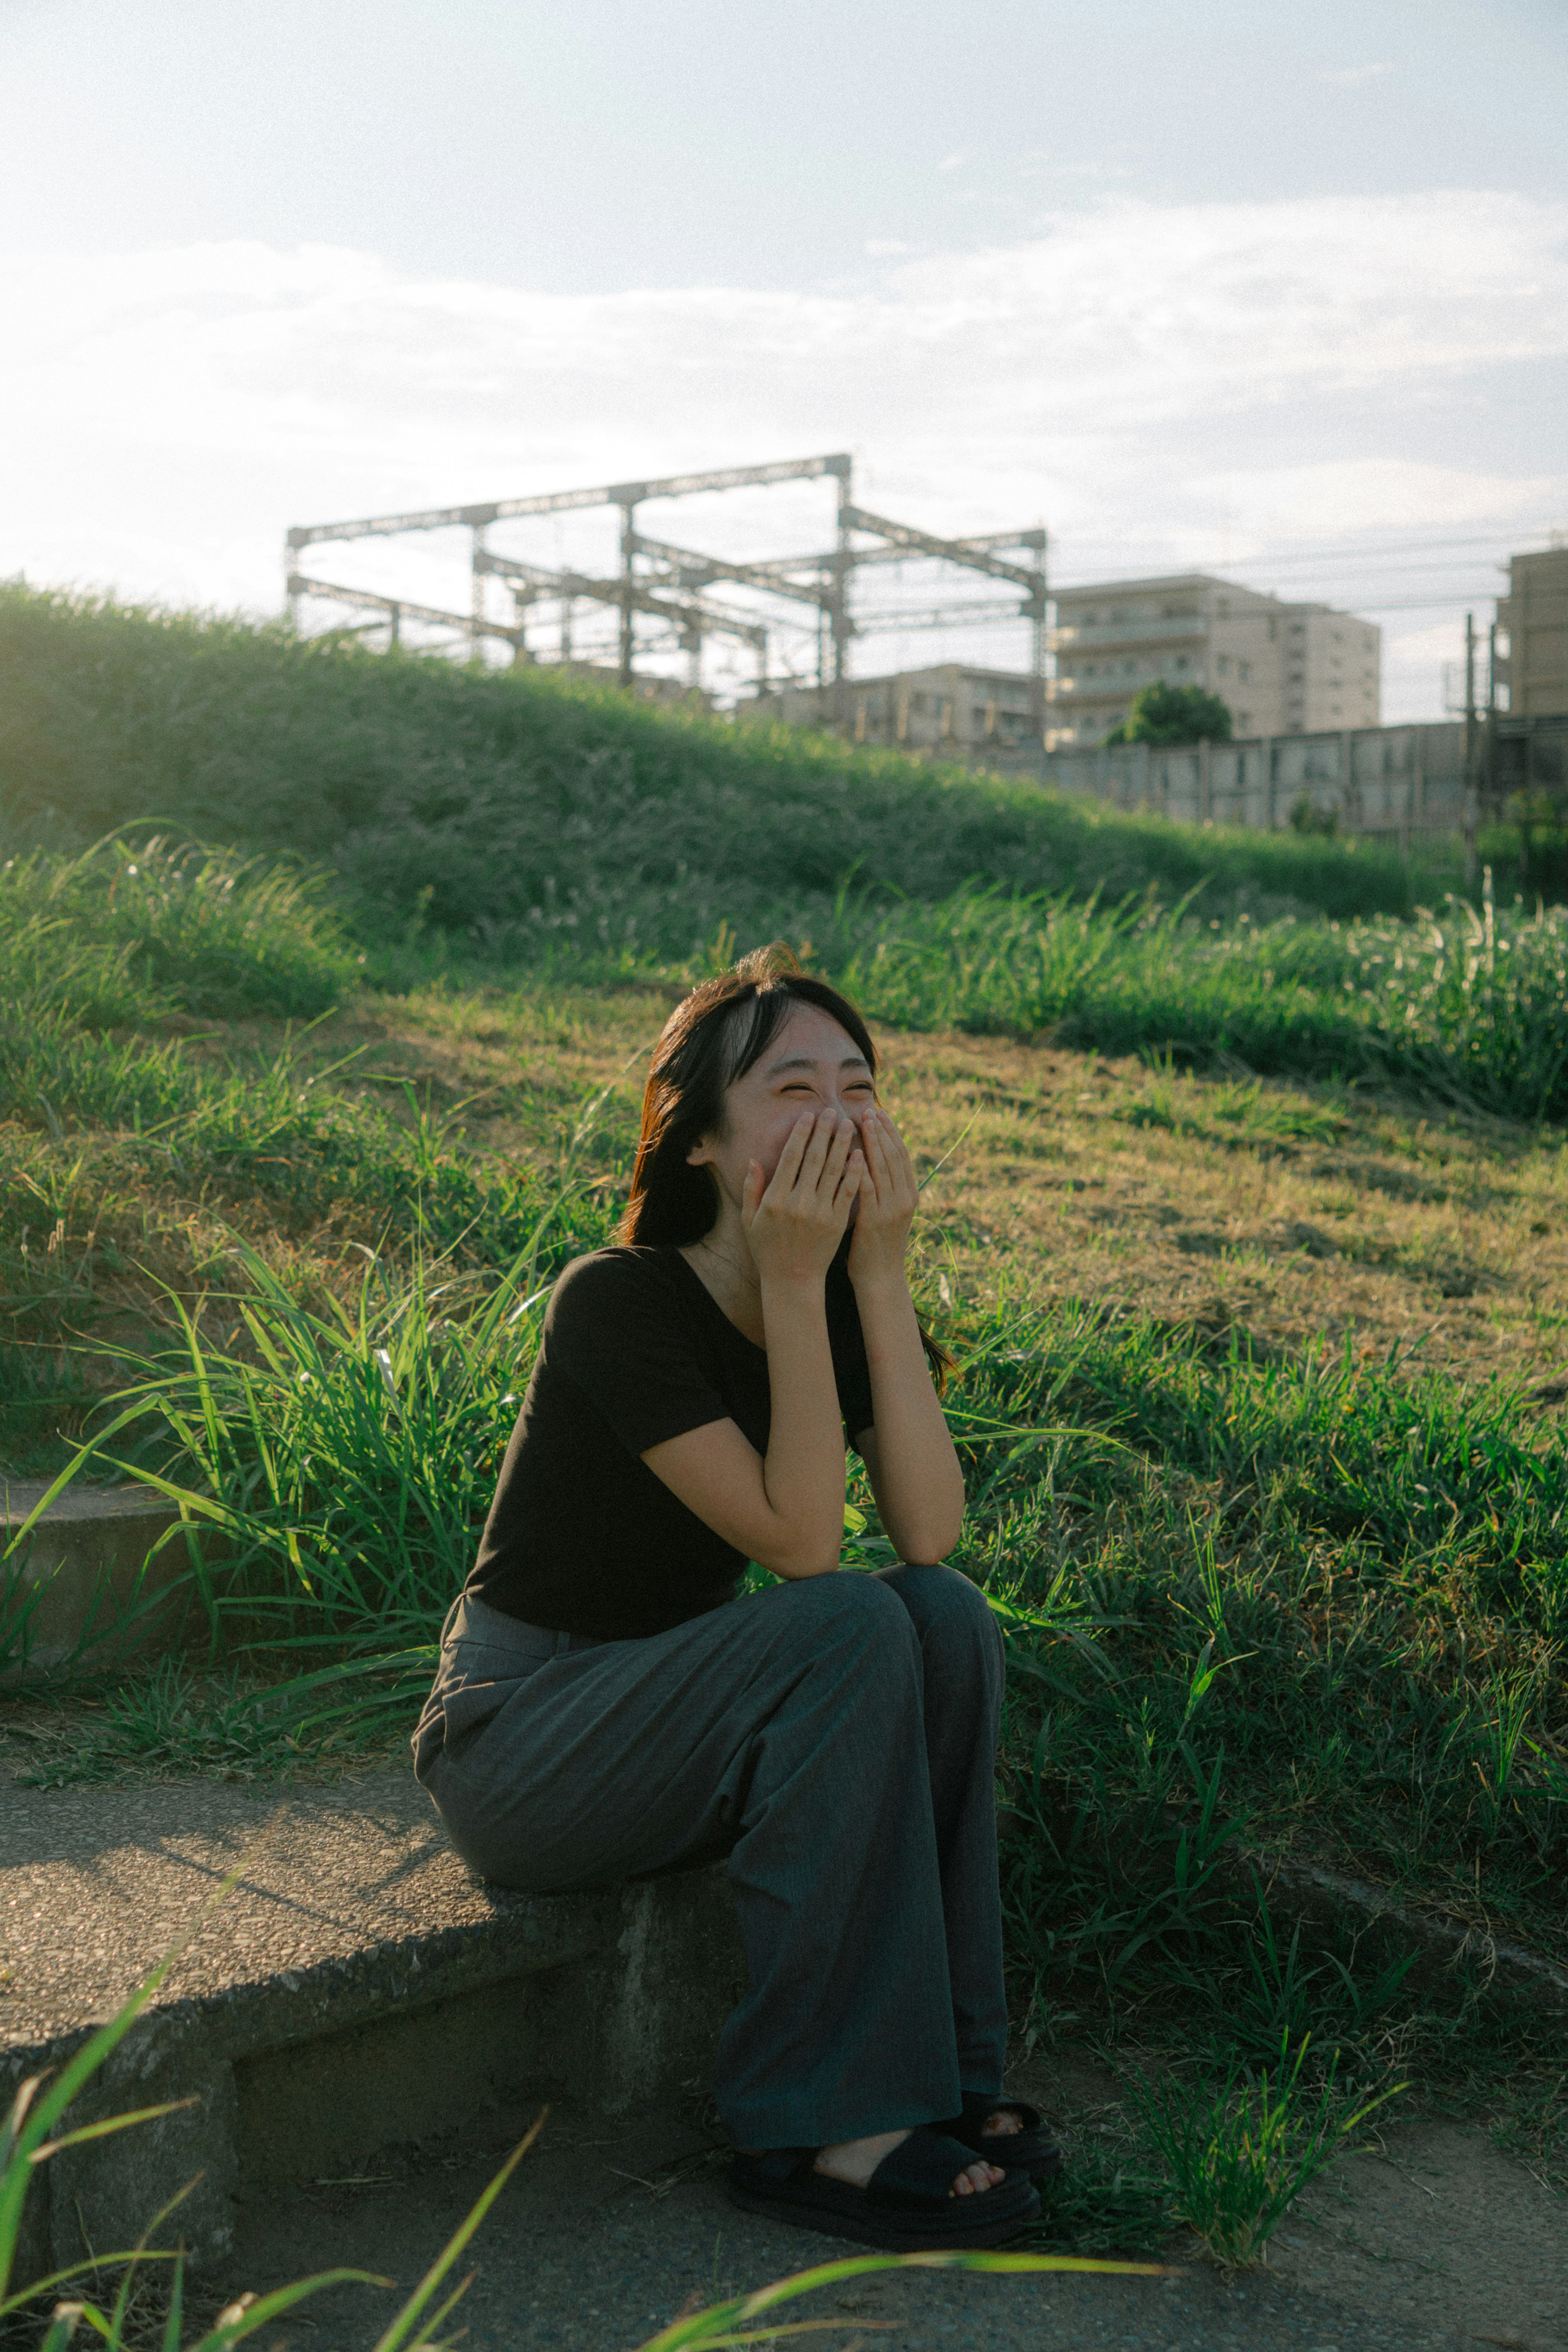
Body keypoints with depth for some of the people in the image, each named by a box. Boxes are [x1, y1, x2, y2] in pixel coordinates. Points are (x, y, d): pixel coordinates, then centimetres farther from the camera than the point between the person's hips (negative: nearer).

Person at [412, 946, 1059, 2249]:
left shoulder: (849, 1297, -1)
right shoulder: (619, 1302, -21)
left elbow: (932, 1532, -17)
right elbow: (800, 1544, -27)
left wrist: (879, 1270, -21)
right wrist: (794, 1279, -30)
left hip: (680, 1721, 7)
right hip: (515, 1739, -6)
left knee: (947, 1618, -18)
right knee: (848, 1628, -29)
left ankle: (937, 2064, -9)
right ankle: (822, 2128, -19)